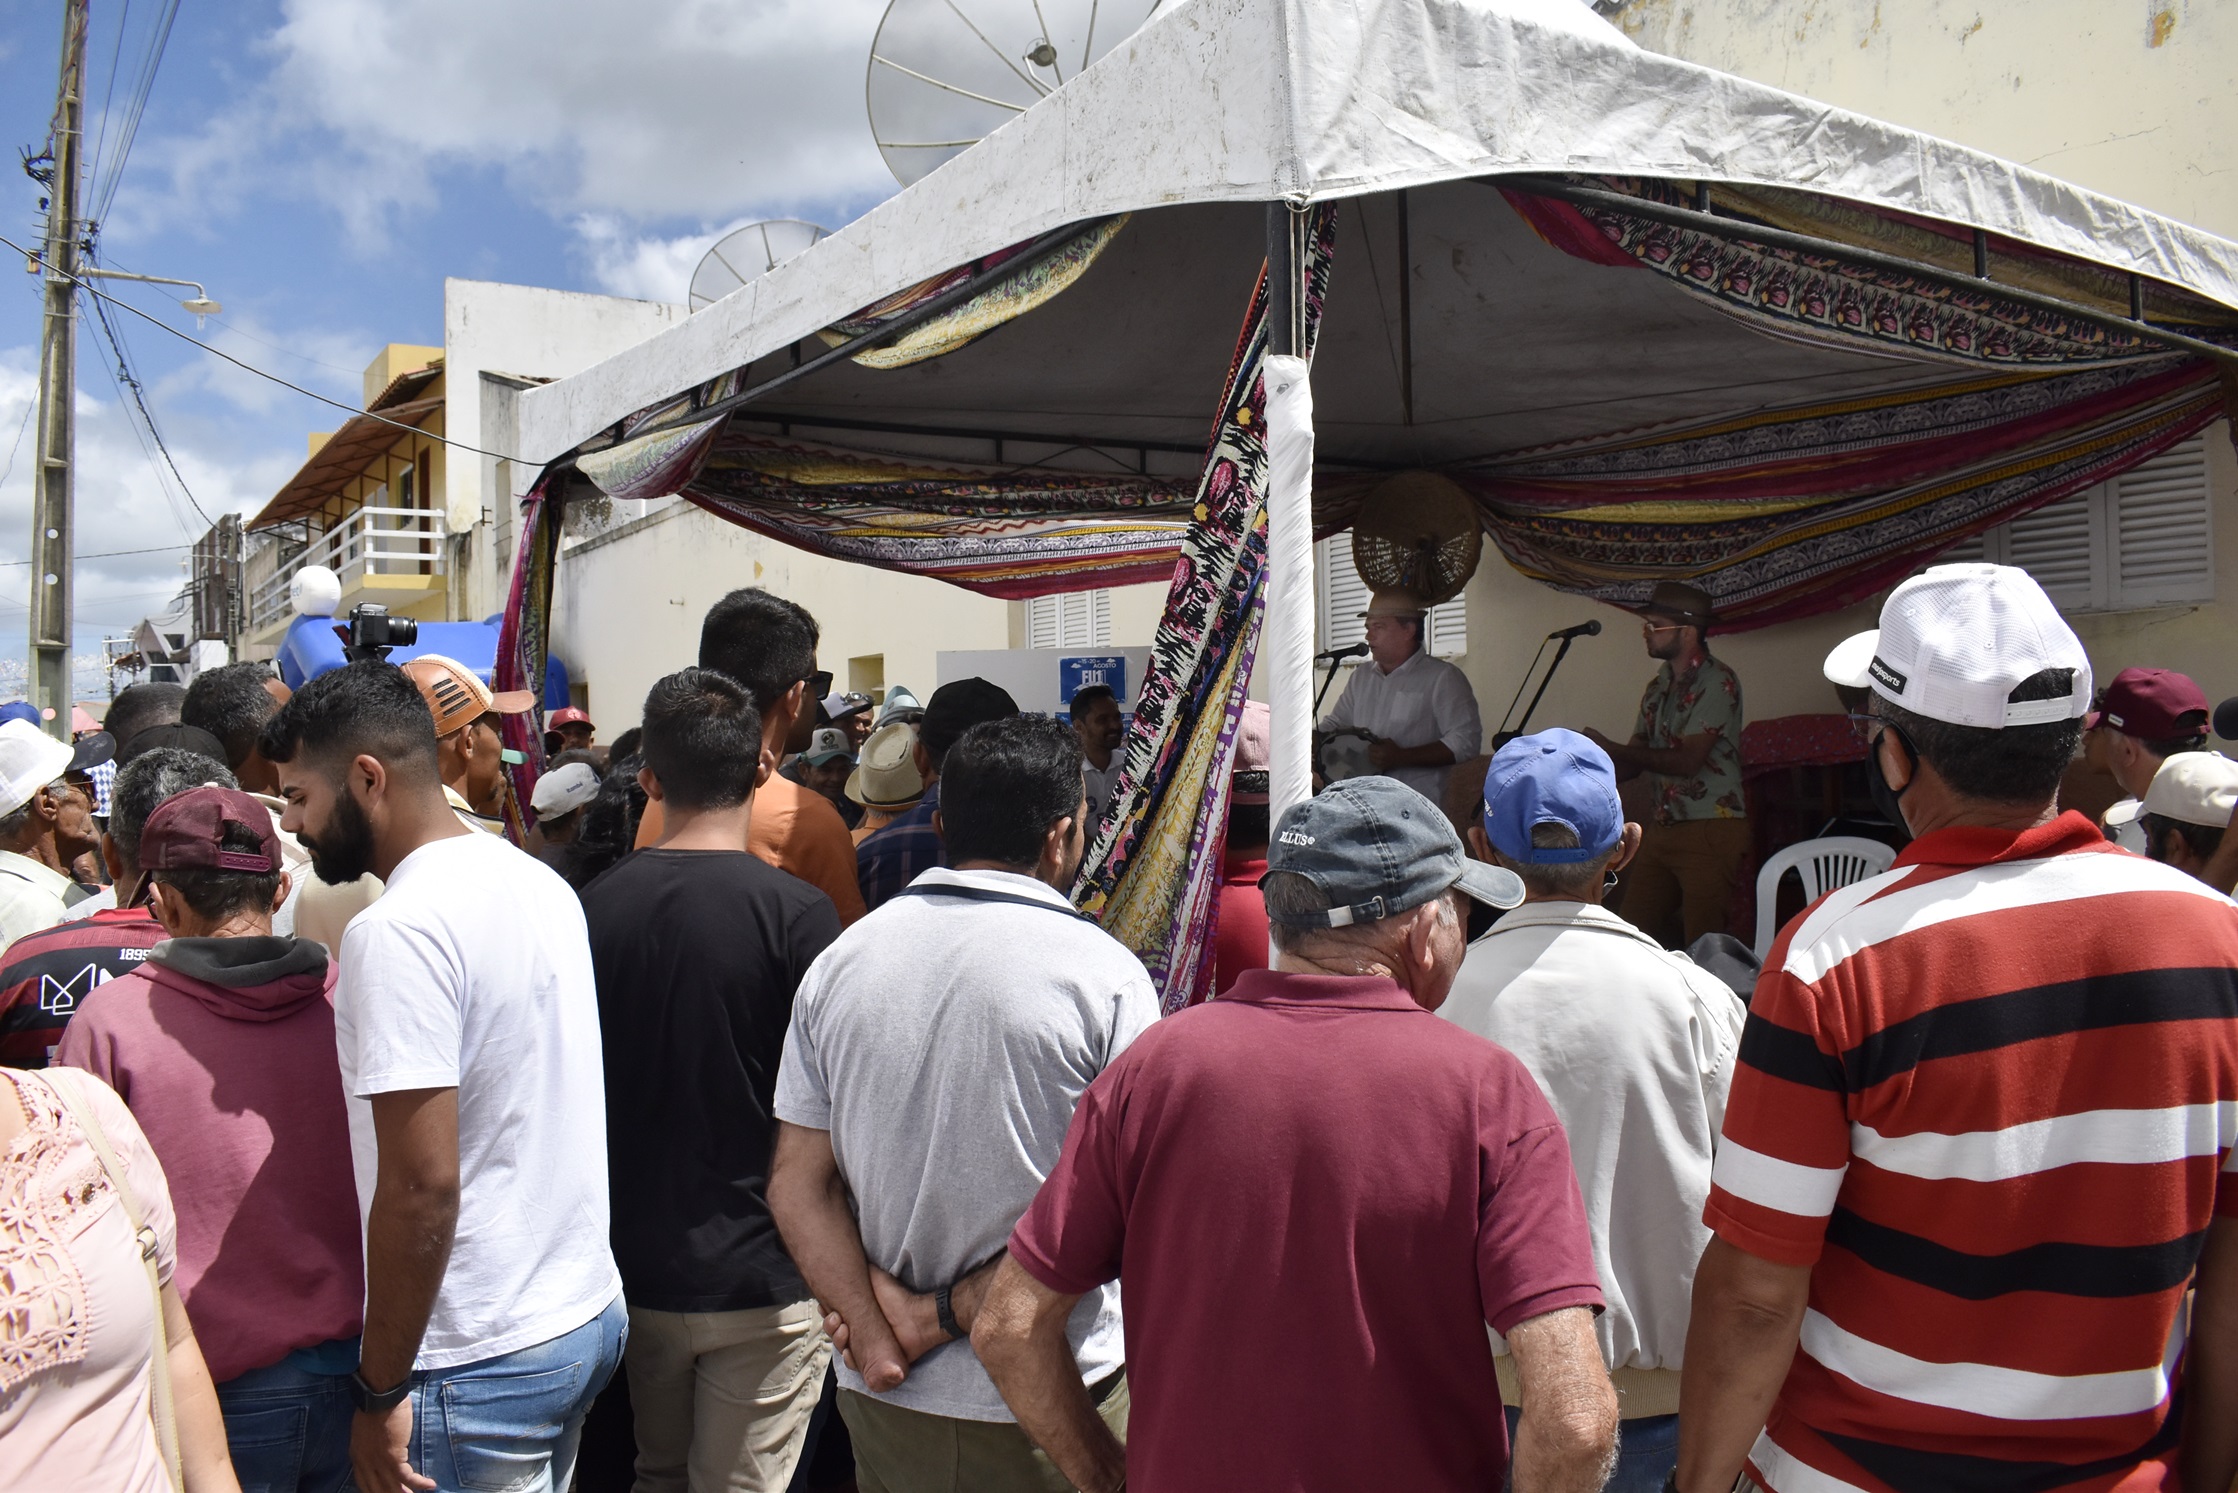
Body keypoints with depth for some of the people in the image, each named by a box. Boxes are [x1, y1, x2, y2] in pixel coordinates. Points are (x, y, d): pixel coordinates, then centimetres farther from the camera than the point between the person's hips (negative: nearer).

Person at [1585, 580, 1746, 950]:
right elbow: (1634, 762, 15)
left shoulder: (1717, 682, -12)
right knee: (1633, 929, 7)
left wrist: (1611, 749, -14)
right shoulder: (1659, 687, 14)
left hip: (1710, 831, -8)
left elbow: (1686, 760, -20)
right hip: (1662, 827, 8)